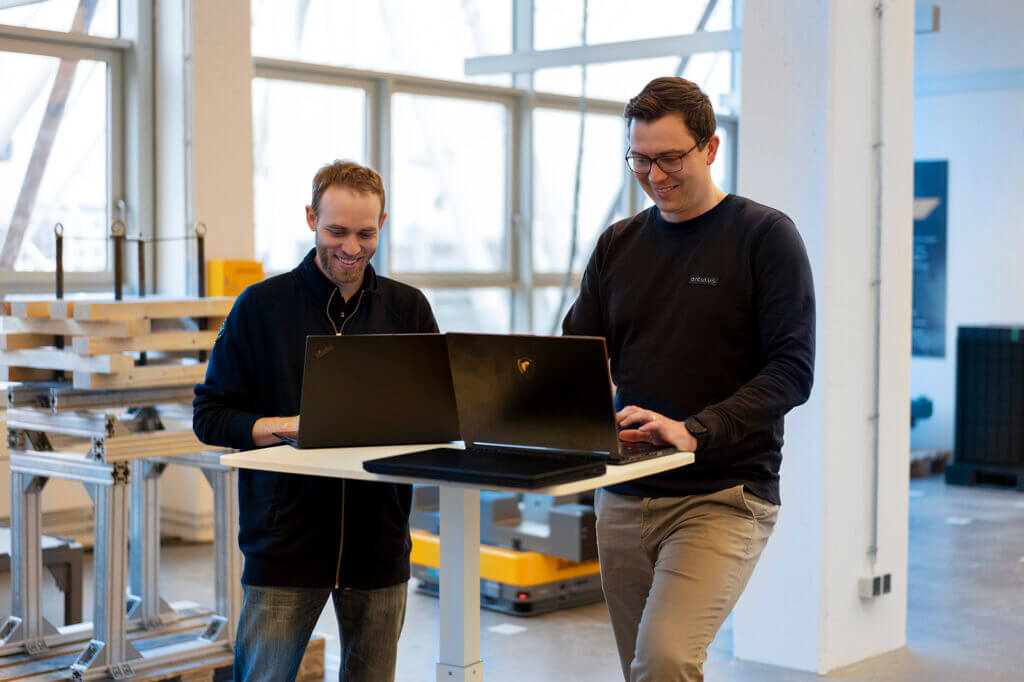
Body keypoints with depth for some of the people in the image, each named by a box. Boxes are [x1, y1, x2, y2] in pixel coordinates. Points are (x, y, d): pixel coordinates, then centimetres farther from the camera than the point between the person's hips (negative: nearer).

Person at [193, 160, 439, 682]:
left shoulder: (408, 309, 7)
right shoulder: (261, 306, 1)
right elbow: (210, 416, 1)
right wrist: (287, 426, -16)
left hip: (379, 541, 2)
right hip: (284, 540, -2)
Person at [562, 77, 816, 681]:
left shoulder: (765, 235, -3)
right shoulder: (618, 245, 13)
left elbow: (792, 369, -11)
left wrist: (694, 431, -24)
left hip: (725, 499, -5)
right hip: (625, 498, 6)